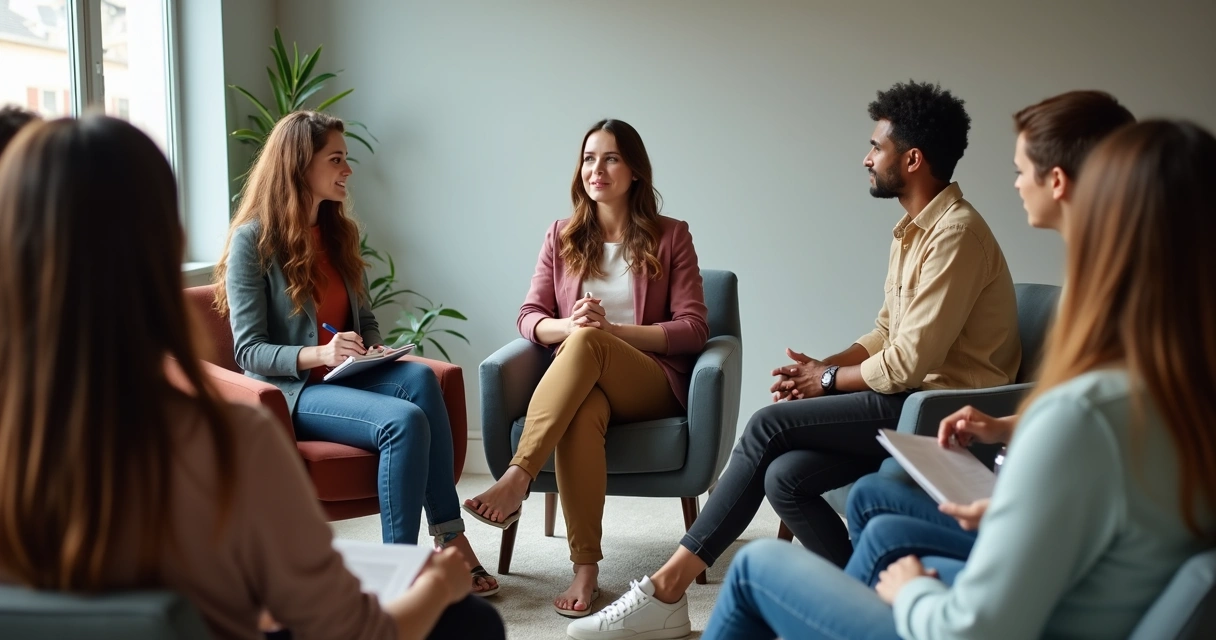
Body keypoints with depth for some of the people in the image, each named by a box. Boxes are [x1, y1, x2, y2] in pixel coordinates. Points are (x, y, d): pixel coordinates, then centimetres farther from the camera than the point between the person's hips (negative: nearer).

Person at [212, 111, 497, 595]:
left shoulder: (337, 232, 13)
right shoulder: (252, 240, -8)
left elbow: (366, 318, 20)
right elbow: (249, 351, -12)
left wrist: (372, 350, -4)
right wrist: (319, 355, -28)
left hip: (344, 378, 6)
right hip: (289, 390, -6)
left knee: (420, 377, -28)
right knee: (405, 420, -31)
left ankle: (450, 538, -27)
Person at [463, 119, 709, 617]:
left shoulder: (670, 236, 5)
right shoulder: (563, 237, 13)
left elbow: (694, 330, -3)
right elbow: (528, 318, 8)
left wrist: (608, 331, -15)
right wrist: (567, 326, -18)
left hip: (654, 383, -2)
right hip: (579, 380, 2)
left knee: (585, 344, -35)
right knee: (582, 413, -38)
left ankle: (515, 481, -42)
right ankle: (586, 569, -38)